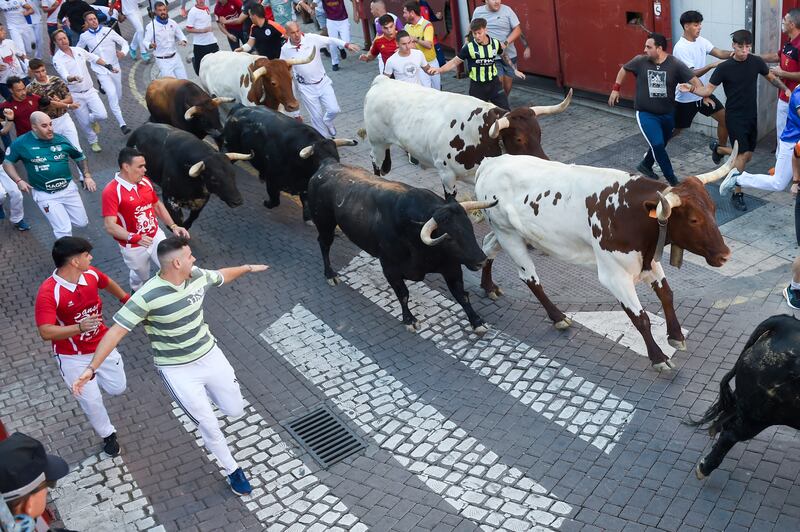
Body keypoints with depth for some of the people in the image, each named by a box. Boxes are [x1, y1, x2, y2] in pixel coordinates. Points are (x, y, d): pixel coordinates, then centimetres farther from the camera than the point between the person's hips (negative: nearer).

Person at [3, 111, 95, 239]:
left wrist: (87, 176, 0)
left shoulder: (61, 140, -4)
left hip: (68, 189, 3)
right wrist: (19, 181, -12)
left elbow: (80, 157, 11)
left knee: (82, 223, 13)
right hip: (44, 195, -3)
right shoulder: (22, 143, -11)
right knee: (64, 231, -8)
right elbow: (7, 162, 2)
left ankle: (62, 214, 44)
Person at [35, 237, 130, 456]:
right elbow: (46, 333, -36)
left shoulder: (91, 273, -13)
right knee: (91, 400, 1)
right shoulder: (48, 292, -30)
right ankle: (107, 435, 29)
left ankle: (94, 375, 47)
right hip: (73, 356, -5)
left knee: (117, 388, 14)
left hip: (101, 346, 5)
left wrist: (126, 299, 27)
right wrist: (79, 327, -49)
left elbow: (107, 282, 12)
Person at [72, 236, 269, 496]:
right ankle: (232, 470, 28)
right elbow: (115, 331, -26)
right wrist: (91, 367, -31)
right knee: (209, 427, 2)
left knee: (235, 410, 13)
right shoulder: (147, 296, -28)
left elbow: (221, 276, 13)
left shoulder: (197, 276, -10)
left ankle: (204, 392, 43)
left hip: (210, 355, 5)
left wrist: (247, 268, 30)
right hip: (177, 370, -5)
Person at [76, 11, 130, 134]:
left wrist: (123, 52, -20)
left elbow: (124, 42, 0)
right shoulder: (84, 36, 0)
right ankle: (122, 124, -19)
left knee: (118, 95, 16)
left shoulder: (108, 31, -3)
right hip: (100, 70, -2)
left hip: (114, 67, 2)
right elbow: (78, 50, 17)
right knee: (112, 95, -18)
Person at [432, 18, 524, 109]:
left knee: (505, 110, 4)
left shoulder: (495, 43, -5)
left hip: (494, 83, 2)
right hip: (477, 86, -2)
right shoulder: (468, 47, -13)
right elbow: (454, 62, -9)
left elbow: (504, 56, 15)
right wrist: (439, 70, -23)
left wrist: (514, 70, 19)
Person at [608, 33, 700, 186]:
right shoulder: (640, 61, -10)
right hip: (646, 114, -2)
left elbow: (694, 80, -16)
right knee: (658, 144, -17)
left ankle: (645, 165, 48)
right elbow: (623, 69, 9)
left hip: (667, 114, 2)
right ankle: (672, 180, -5)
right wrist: (616, 89, 8)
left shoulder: (675, 64, -14)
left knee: (660, 145, 20)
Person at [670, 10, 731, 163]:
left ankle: (720, 148, 24)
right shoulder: (680, 48, -22)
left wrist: (733, 53, -25)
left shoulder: (701, 41, 3)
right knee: (675, 130, 5)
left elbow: (719, 53, -4)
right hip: (686, 97, -7)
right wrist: (711, 66, -37)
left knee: (725, 118, 4)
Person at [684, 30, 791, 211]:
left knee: (748, 156, 8)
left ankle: (720, 149, 36)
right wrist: (690, 90, -27)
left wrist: (785, 89, 2)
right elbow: (708, 90, -10)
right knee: (743, 154, -11)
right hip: (735, 117, -5)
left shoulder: (756, 62, -1)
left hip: (752, 116, 5)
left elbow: (771, 77, 15)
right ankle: (737, 194, 2)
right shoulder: (725, 67, -12)